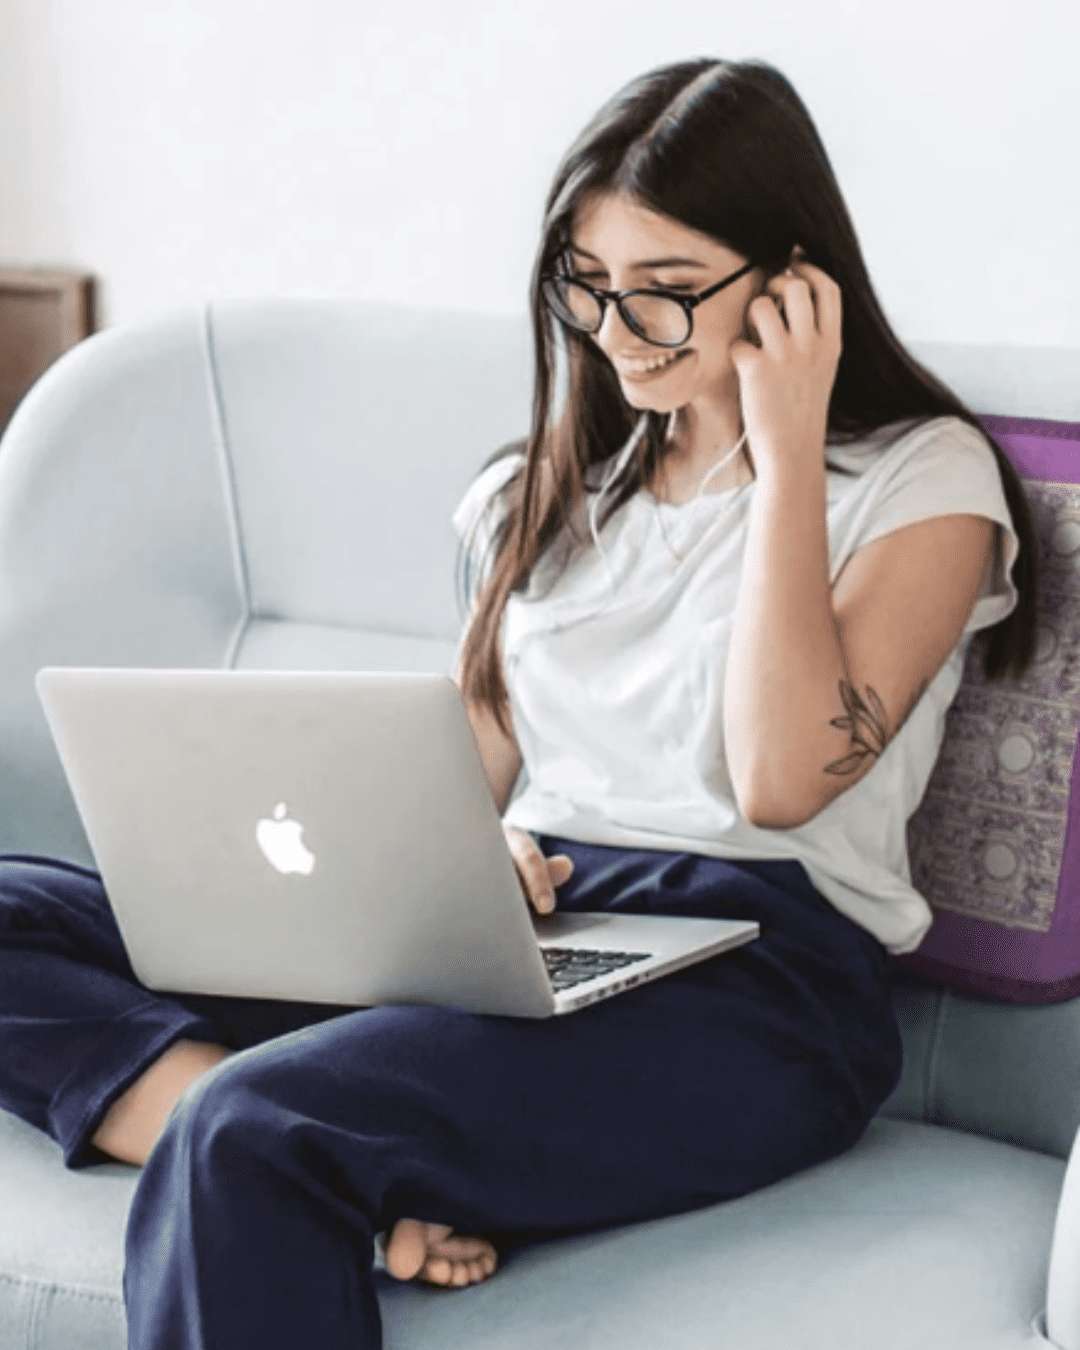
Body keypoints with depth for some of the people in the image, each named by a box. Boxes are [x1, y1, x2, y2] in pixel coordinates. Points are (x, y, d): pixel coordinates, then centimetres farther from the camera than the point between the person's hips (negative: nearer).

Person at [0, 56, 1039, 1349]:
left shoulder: (925, 477, 3)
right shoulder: (556, 480, 20)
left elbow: (781, 781, -11)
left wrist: (785, 451, -8)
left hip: (750, 968, -7)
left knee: (251, 1137, -34)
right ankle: (351, 1177, -28)